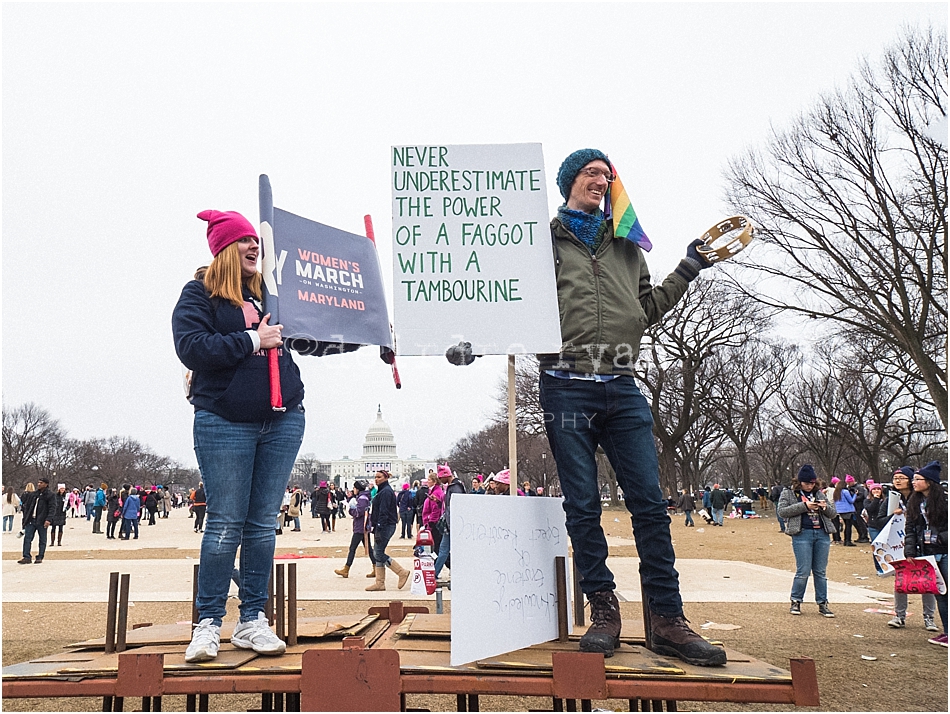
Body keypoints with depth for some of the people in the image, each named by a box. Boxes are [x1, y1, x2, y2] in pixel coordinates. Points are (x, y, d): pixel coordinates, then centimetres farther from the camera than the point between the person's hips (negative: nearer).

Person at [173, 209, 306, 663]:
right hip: (224, 424, -4)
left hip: (283, 421, 4)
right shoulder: (199, 294, 2)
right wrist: (253, 341, -13)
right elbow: (191, 348, -13)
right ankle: (208, 624, 10)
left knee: (263, 524, 7)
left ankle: (252, 621, 16)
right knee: (225, 524, -3)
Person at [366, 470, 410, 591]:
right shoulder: (382, 491, 17)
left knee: (379, 554, -8)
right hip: (381, 526, 10)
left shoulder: (386, 491, -14)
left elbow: (384, 512, -20)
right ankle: (380, 583, 11)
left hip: (385, 526, -10)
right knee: (378, 554, 8)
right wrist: (376, 529, 19)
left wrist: (378, 530, -23)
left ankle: (402, 573, -1)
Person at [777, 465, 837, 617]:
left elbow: (832, 513, 21)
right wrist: (804, 506, -14)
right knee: (803, 571, -6)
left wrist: (825, 507, -3)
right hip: (802, 534, -4)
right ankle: (795, 602, 9)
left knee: (821, 571, 7)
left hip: (822, 534, 4)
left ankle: (822, 603, 15)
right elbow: (782, 511, -8)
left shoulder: (819, 494, 18)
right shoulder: (788, 493, 5)